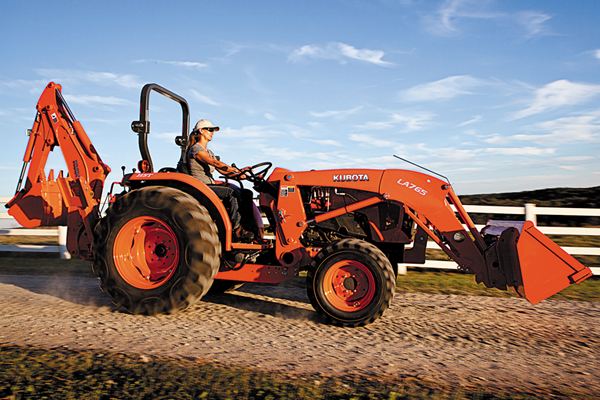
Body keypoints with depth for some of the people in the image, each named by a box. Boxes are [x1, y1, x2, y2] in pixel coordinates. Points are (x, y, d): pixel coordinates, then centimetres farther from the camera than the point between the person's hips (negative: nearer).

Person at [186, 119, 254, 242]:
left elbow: (222, 170, 16)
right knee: (233, 192, -26)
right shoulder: (195, 149, -5)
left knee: (238, 194, -16)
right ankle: (237, 230, -25)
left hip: (210, 186, 8)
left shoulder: (209, 152, 24)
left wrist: (238, 174, -3)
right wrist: (237, 171, -25)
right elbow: (216, 163, -19)